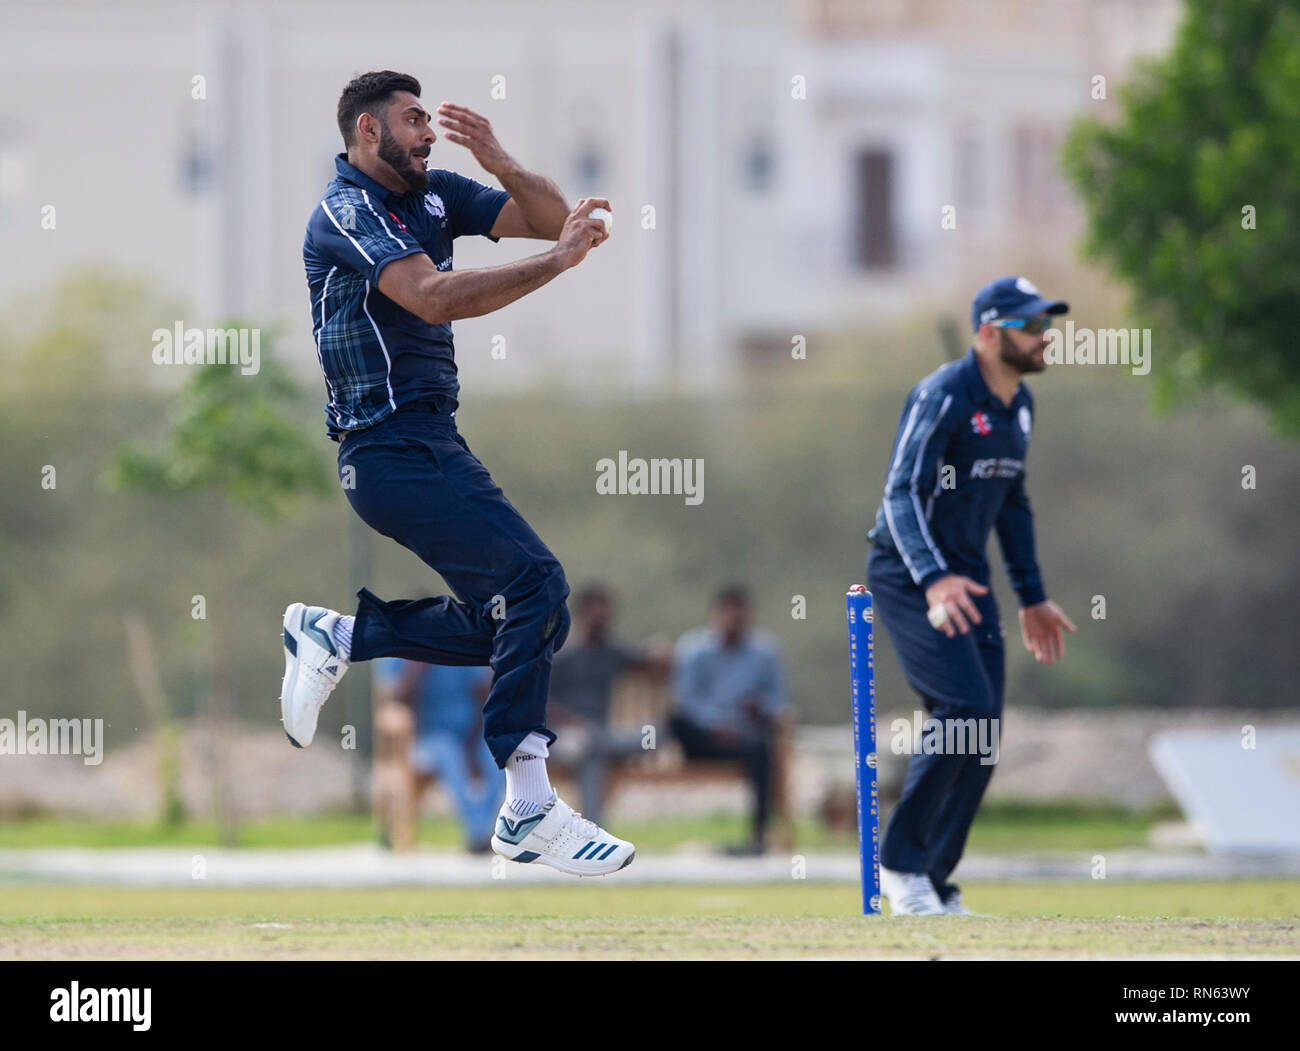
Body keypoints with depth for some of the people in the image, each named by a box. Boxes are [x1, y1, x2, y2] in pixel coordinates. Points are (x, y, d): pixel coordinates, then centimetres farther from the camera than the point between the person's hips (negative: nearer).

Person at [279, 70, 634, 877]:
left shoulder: (432, 196, 14)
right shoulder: (346, 212, -12)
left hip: (432, 443, 9)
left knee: (506, 619, 9)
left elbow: (549, 217, 11)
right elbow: (434, 297, -27)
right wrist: (558, 262, -29)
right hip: (395, 452, -9)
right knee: (534, 582, -17)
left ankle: (334, 636, 19)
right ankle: (528, 811, -17)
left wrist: (497, 160, -7)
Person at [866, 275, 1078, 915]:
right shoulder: (944, 395, -16)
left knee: (981, 736, 2)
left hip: (967, 580, 8)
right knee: (966, 703, -22)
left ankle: (928, 885, 11)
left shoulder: (1018, 405, 11)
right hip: (907, 574, -8)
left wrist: (1032, 597, 21)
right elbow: (902, 494, -24)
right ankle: (900, 860, -11)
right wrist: (933, 580, -38)